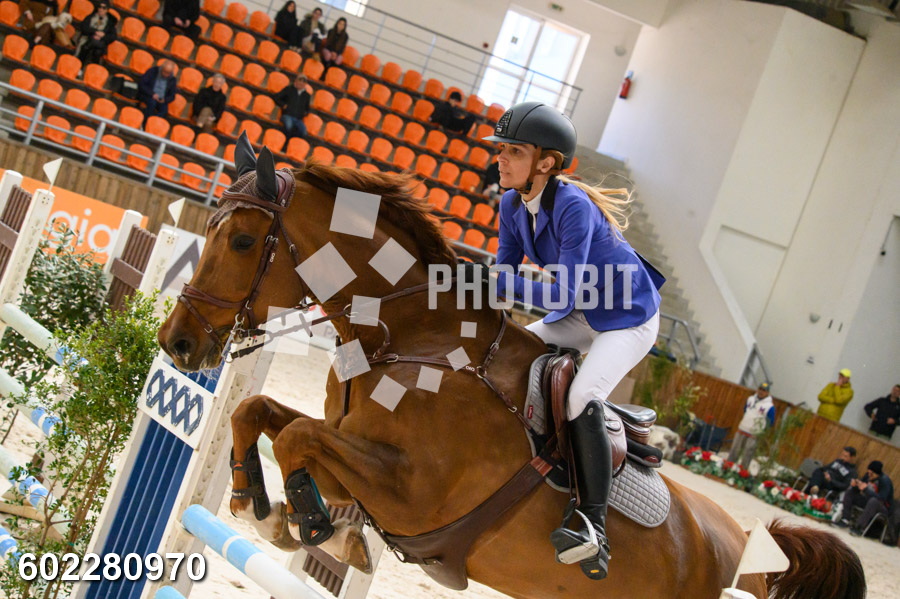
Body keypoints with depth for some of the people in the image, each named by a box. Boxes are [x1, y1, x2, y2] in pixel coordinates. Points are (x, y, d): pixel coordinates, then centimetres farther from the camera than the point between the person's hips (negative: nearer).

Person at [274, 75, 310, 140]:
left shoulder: (306, 95, 23)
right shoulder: (289, 89, 14)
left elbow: (307, 108, 34)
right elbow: (276, 97, 12)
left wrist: (305, 113, 12)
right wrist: (283, 105, -1)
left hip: (298, 119, 3)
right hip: (287, 115, -3)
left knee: (303, 133, -30)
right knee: (289, 126, -39)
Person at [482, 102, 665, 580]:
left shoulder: (573, 207, -30)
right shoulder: (512, 204, -5)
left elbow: (564, 295, -34)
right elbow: (504, 275, 1)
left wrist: (491, 279, -38)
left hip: (630, 319, -9)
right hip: (581, 317, 9)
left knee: (582, 399, -28)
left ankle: (595, 530, -29)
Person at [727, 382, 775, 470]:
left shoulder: (769, 406, -10)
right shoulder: (751, 399, 8)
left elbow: (771, 422, -5)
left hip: (753, 434, -5)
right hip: (742, 429, 5)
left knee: (747, 454, -5)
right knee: (734, 451, 12)